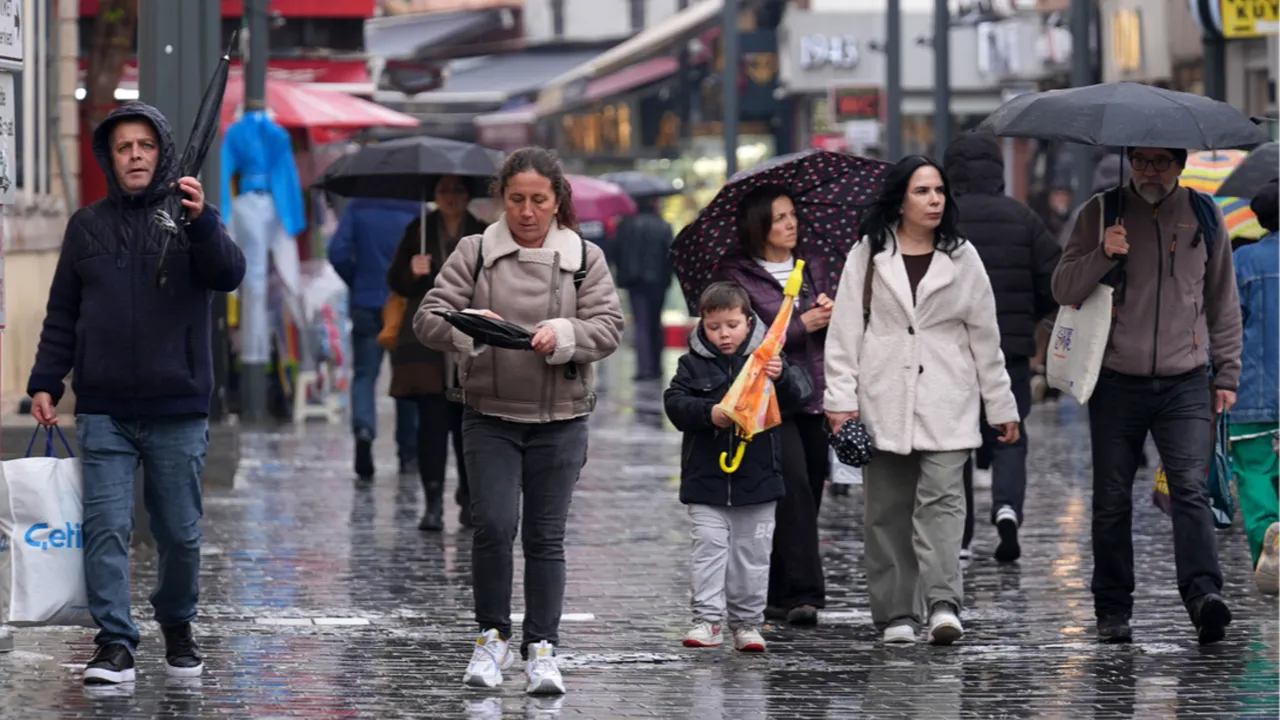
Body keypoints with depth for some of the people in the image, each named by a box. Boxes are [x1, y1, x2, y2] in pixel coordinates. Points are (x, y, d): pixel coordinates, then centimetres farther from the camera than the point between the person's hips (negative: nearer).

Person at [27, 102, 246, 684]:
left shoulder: (192, 217, 4)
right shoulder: (88, 226, 11)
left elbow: (228, 275, -15)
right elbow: (62, 314, 15)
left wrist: (201, 222, -32)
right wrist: (45, 382, 6)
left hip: (177, 410, -1)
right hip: (104, 411, 1)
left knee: (179, 532, 7)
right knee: (106, 528, -8)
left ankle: (177, 626, 27)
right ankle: (115, 643, -8)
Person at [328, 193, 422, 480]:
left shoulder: (358, 208, -1)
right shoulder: (416, 212, -6)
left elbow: (338, 253, -5)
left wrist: (357, 282, 11)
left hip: (366, 304, 1)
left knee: (364, 373, 3)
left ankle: (364, 428, -25)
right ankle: (409, 452, 16)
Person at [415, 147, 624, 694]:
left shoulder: (585, 259, 5)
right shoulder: (475, 253, 2)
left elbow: (609, 327, -3)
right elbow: (428, 319, -3)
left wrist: (564, 335, -22)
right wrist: (467, 325, -24)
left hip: (560, 420, 1)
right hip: (489, 417, -1)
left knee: (546, 536, 2)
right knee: (494, 524, -13)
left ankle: (542, 648, 9)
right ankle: (492, 636, 4)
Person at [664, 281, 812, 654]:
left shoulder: (765, 357, 3)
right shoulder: (694, 363, 3)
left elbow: (796, 396, -6)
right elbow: (675, 403, -5)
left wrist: (781, 377, -28)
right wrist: (709, 414, -23)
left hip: (757, 480, 1)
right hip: (706, 479, -1)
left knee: (752, 553, 7)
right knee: (709, 547, -5)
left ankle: (747, 622, 15)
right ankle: (708, 620, -3)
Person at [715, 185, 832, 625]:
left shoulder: (813, 266, 16)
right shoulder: (738, 275, 0)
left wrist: (832, 314, -6)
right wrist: (801, 326, -13)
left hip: (814, 395, 6)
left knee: (811, 488, 3)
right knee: (795, 485, -18)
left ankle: (779, 594, 12)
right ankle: (803, 593, -19)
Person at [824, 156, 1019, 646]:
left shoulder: (961, 258, 9)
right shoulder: (868, 255, 6)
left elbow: (984, 335, 11)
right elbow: (845, 329, 3)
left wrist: (1001, 405, 10)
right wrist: (841, 397, -6)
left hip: (945, 402, 0)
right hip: (884, 399, 1)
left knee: (942, 497, -14)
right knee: (888, 509, 3)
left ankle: (943, 605, -23)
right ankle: (896, 614, 9)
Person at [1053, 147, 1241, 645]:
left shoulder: (1203, 215, 10)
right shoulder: (1100, 214, 5)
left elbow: (1224, 302, 16)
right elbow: (1063, 290, 2)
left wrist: (1226, 374, 12)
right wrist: (1103, 255, -16)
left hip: (1185, 384, 0)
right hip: (1116, 383, 0)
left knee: (1191, 488, -15)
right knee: (1112, 500, 4)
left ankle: (1204, 595, -25)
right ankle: (1112, 612, 12)